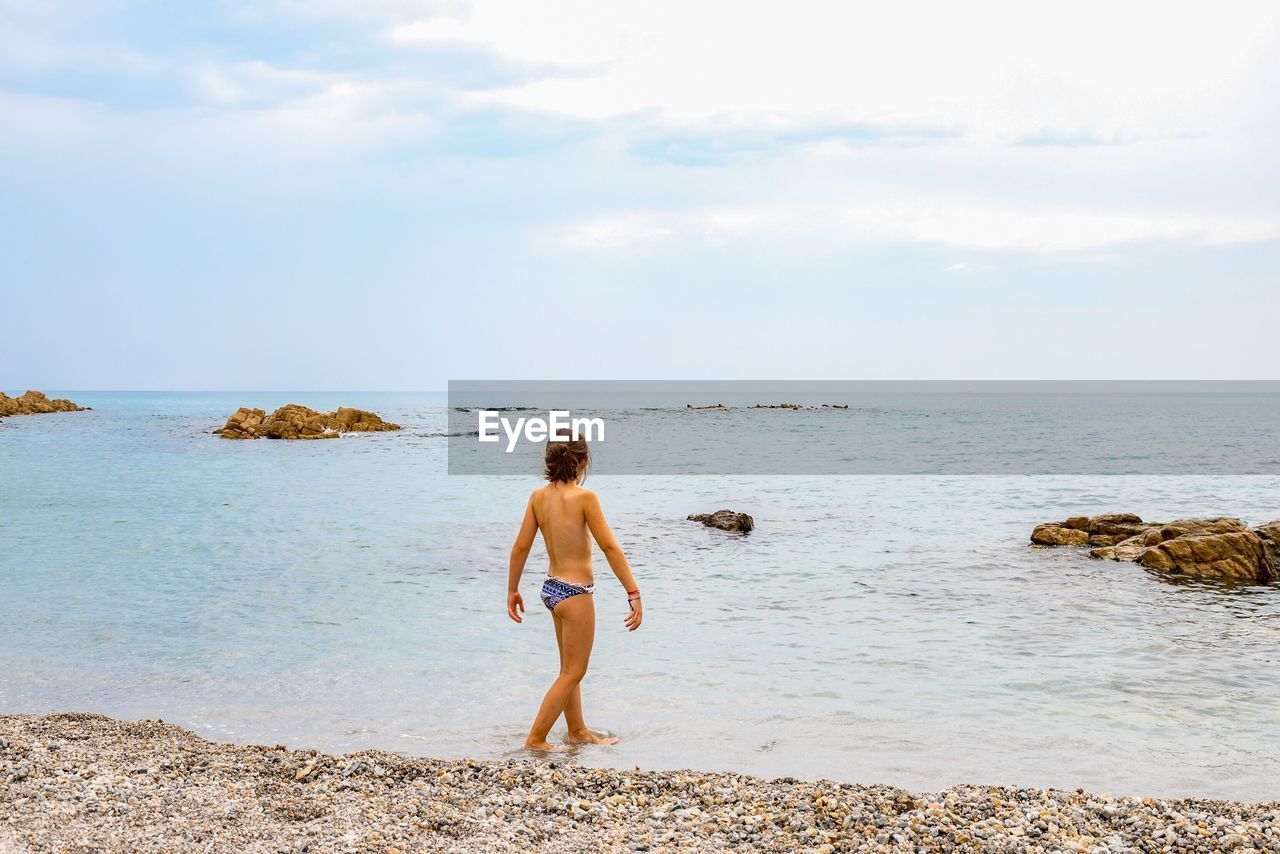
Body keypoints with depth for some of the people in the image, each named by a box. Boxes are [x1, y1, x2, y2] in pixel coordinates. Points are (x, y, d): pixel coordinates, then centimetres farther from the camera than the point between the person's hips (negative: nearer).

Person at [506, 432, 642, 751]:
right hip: (576, 592, -7)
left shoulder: (539, 496, -1)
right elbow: (610, 547, -19)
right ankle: (536, 739, 8)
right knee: (573, 673, 6)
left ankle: (578, 731, 34)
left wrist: (512, 590, 14)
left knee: (570, 668, 21)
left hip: (552, 589, 7)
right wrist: (634, 594, -17)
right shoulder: (585, 497, -18)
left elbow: (521, 546, 3)